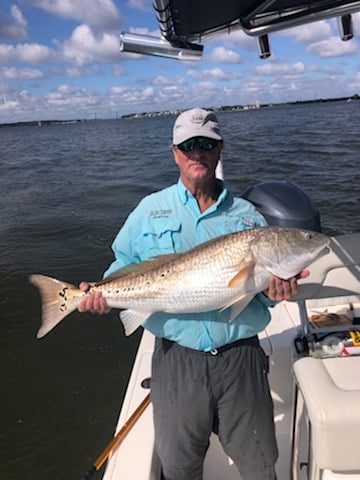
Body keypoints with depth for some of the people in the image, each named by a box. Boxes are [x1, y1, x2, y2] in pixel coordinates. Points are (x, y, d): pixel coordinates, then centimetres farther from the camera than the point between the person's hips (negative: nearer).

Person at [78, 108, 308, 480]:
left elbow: (263, 290, 8)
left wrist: (275, 292, -13)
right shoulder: (150, 209, 3)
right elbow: (125, 267, 8)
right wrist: (102, 295, -10)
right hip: (177, 359, 0)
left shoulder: (247, 215, 5)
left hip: (240, 357, 1)